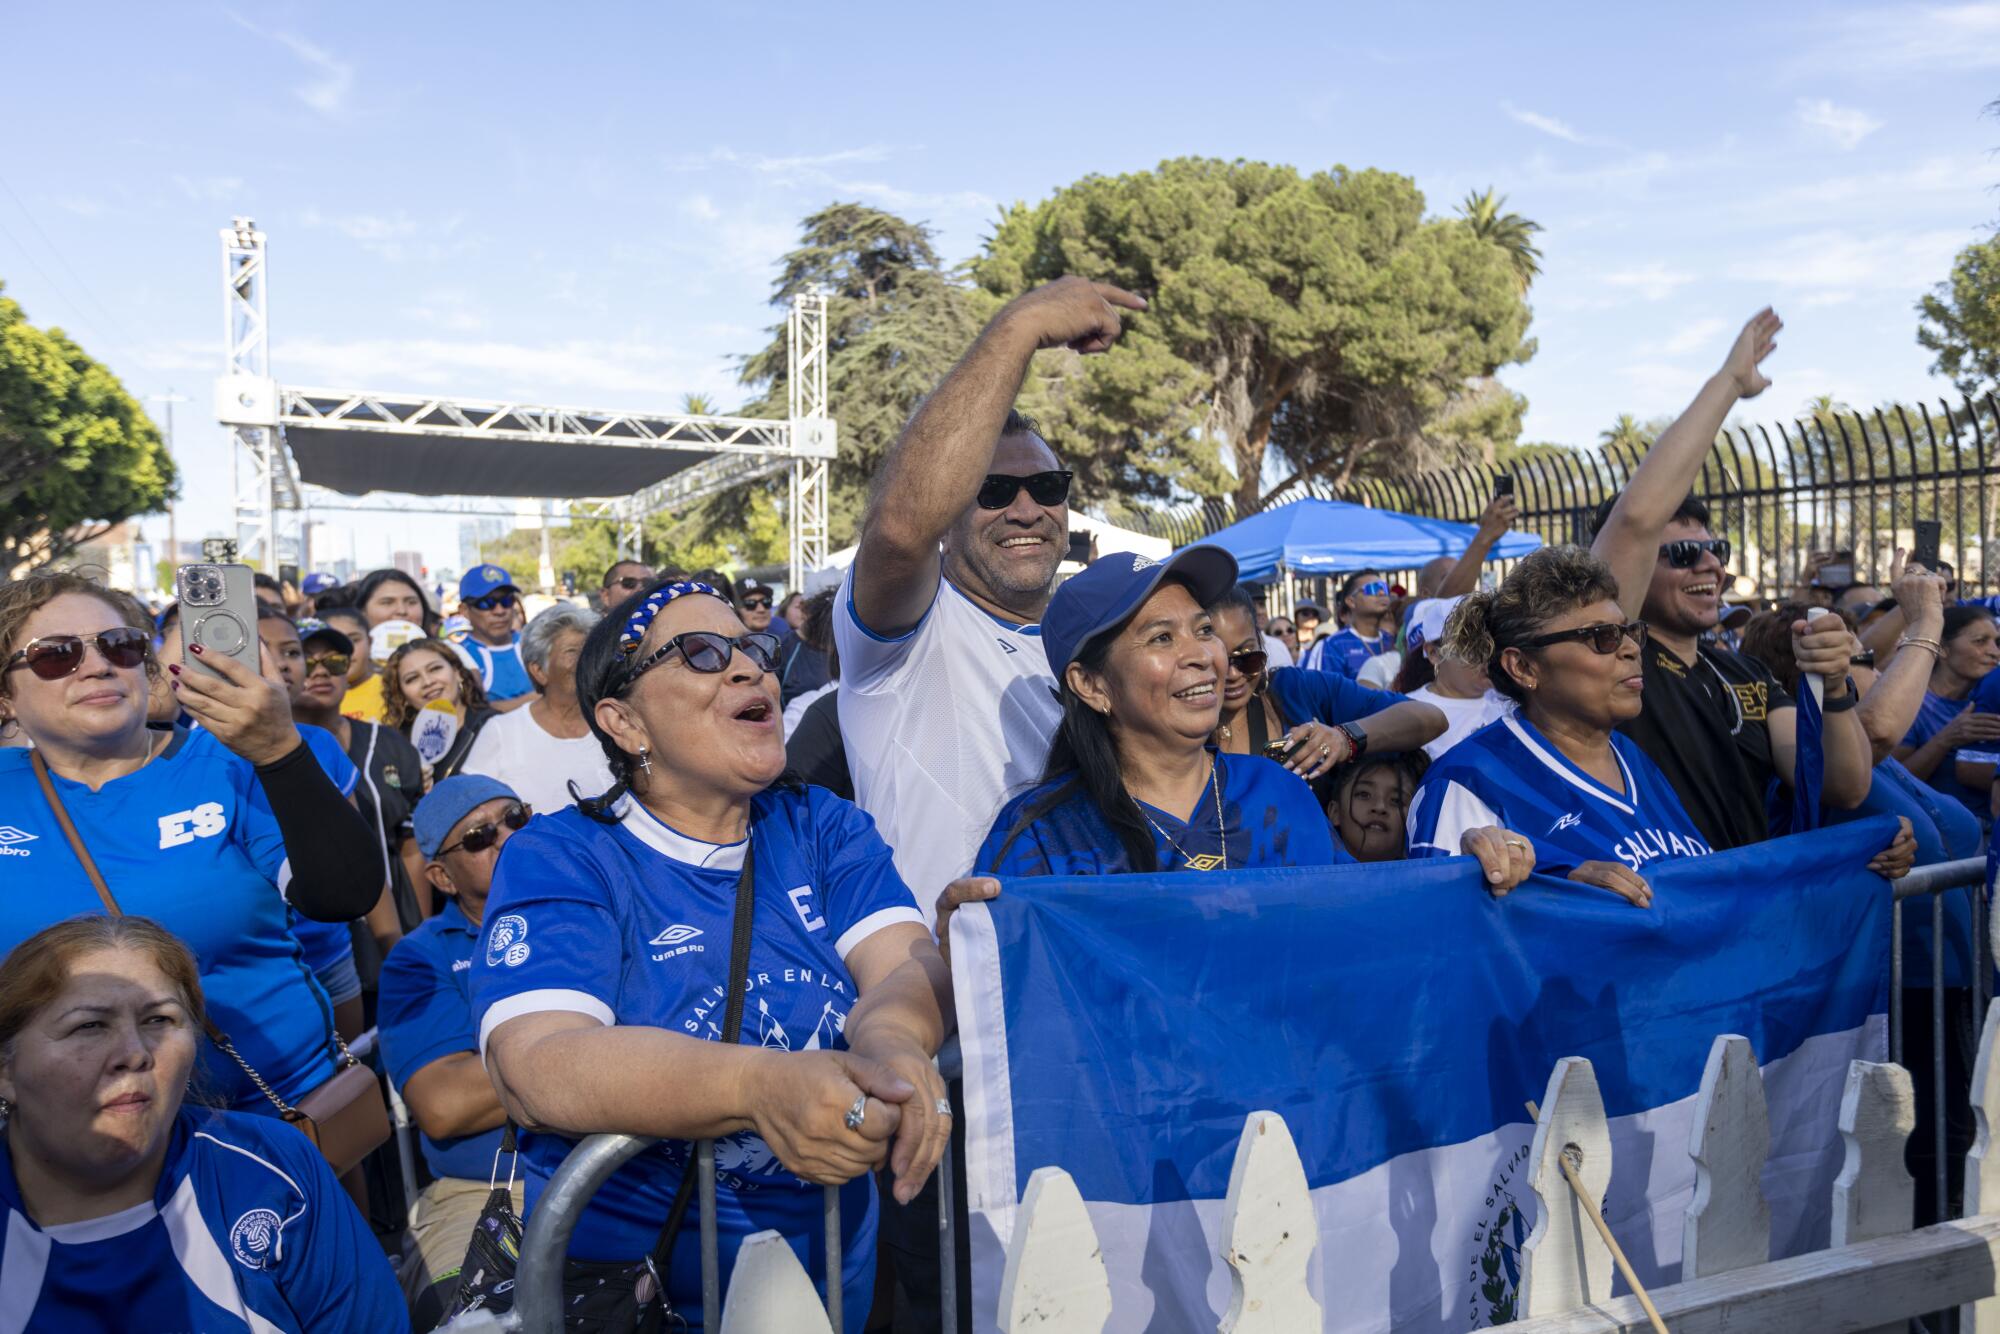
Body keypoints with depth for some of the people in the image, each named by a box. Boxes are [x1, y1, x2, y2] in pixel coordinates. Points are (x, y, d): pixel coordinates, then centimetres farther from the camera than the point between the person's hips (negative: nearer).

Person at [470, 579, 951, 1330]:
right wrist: (762, 1086, -37)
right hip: (627, 1269, -3)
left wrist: (891, 1041, -31)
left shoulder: (822, 828, 7)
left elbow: (907, 963, -7)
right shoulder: (558, 860, -5)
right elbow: (537, 1066, -20)